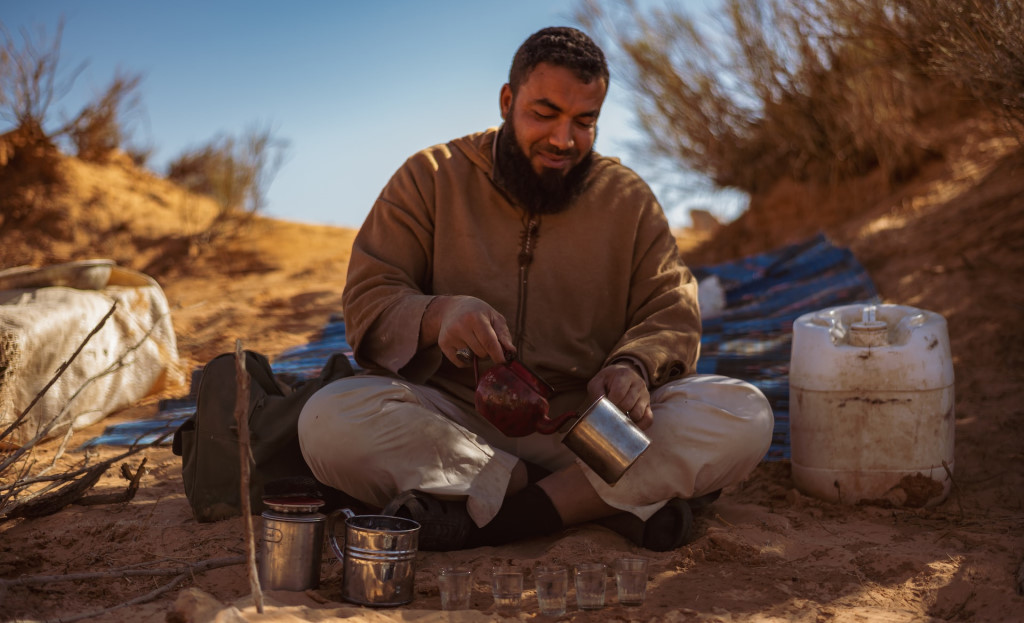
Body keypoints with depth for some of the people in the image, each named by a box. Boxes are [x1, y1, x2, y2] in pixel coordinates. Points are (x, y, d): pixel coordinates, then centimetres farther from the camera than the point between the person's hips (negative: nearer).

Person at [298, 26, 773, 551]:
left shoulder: (628, 199, 10)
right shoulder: (431, 178, 5)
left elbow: (670, 314, 6)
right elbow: (368, 303, -2)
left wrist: (633, 366, -18)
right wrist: (436, 316, -26)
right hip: (453, 419, -1)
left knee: (744, 415, -22)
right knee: (330, 422, -32)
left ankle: (480, 517, -24)